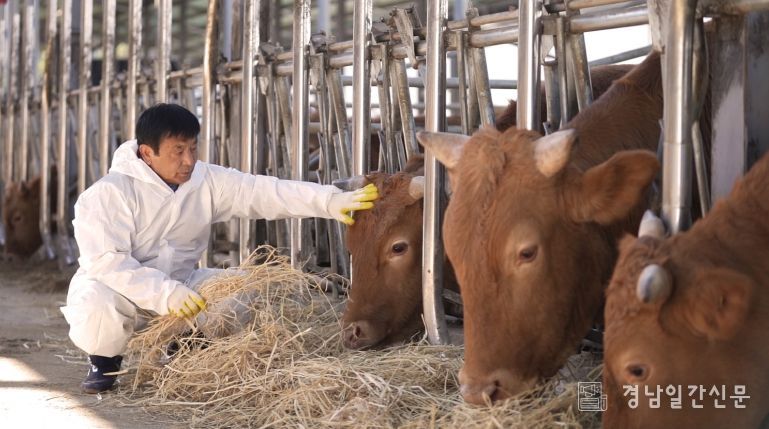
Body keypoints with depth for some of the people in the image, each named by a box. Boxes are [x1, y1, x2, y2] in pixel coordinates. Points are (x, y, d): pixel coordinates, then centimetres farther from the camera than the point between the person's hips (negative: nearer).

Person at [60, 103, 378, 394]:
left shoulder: (206, 181, -7)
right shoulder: (110, 193, -21)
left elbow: (266, 192, -15)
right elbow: (107, 261, -30)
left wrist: (331, 202, -29)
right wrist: (164, 293, -41)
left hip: (179, 283, 5)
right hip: (114, 284, -5)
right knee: (98, 309, -38)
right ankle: (105, 359, 0)